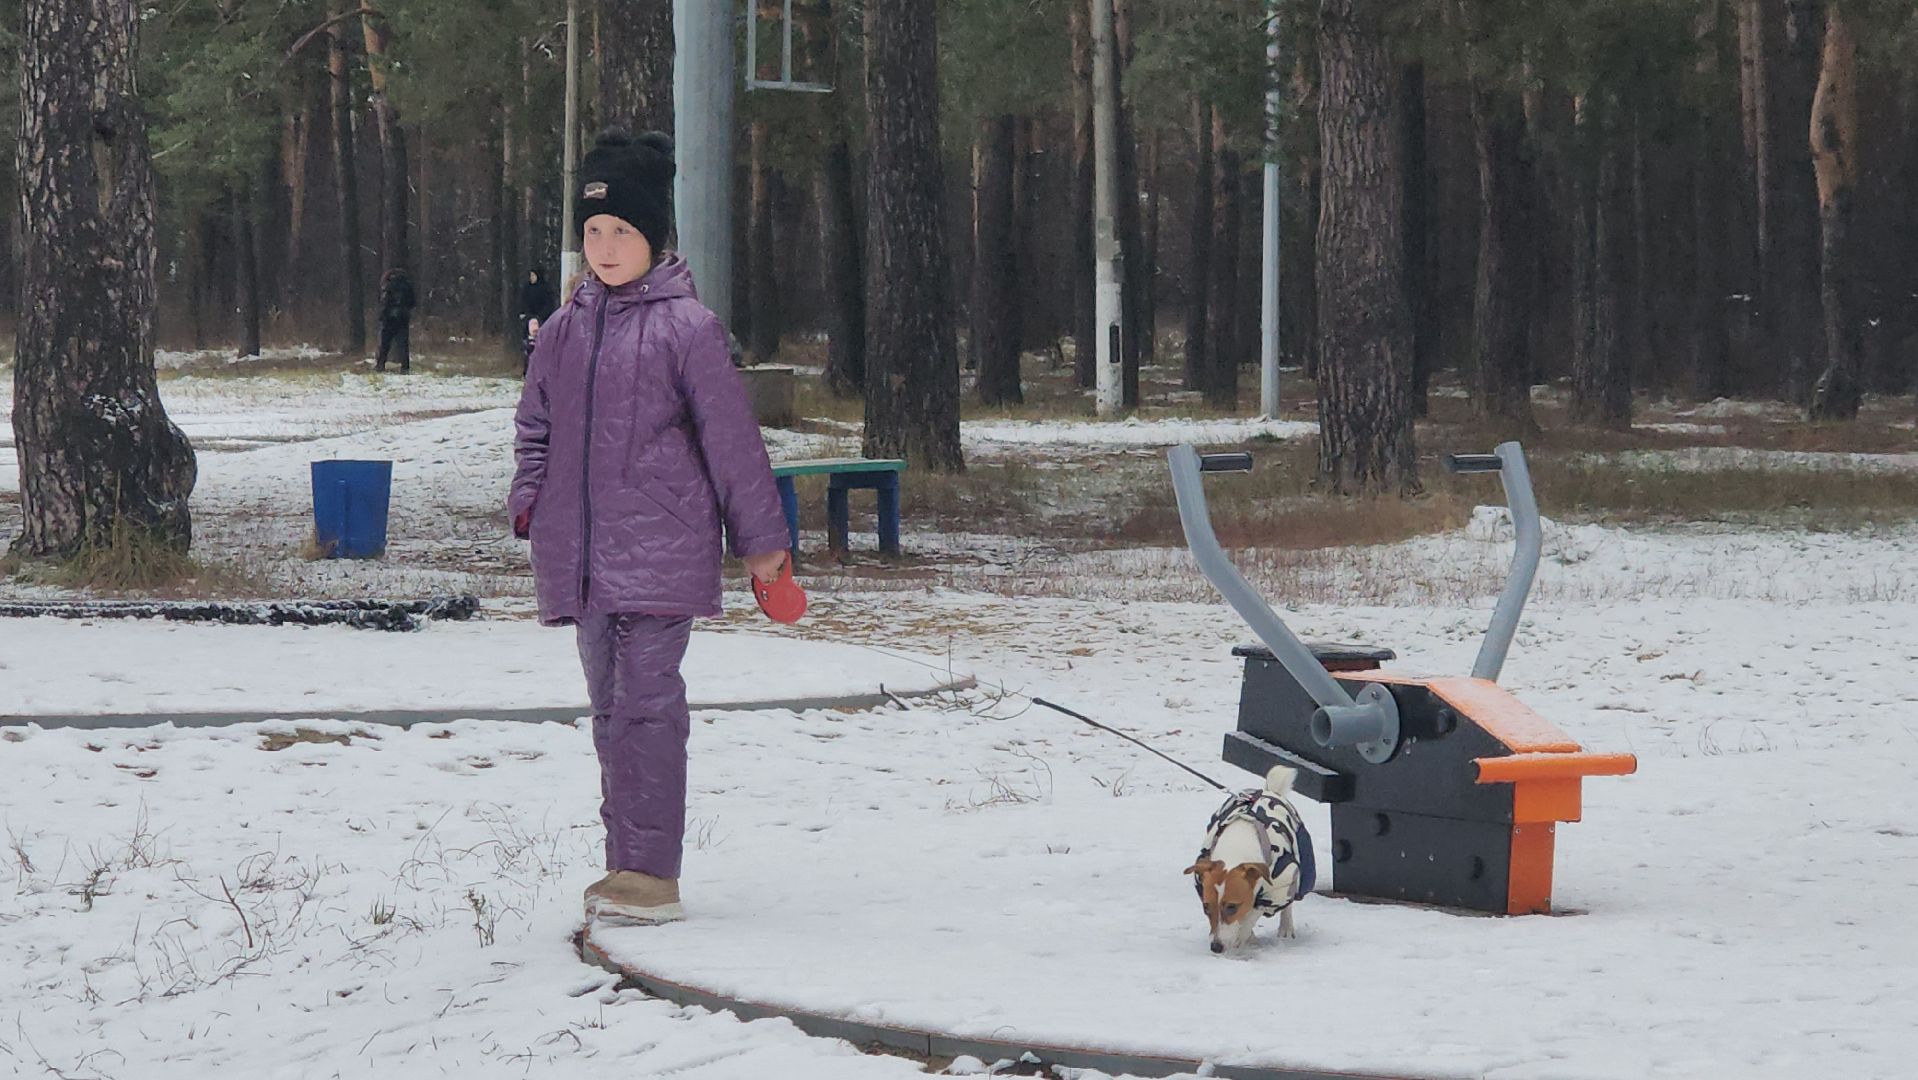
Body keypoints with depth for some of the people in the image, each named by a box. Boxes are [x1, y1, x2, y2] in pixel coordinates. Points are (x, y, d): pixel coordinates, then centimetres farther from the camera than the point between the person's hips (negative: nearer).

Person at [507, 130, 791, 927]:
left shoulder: (685, 325, -5)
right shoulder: (565, 328, 12)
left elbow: (730, 435, -3)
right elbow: (536, 424, 23)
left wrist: (759, 538, 0)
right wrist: (529, 500, 6)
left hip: (660, 551, -6)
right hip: (580, 553, 6)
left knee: (647, 703, -11)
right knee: (610, 706, 11)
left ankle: (652, 875, -9)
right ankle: (628, 867, 18)